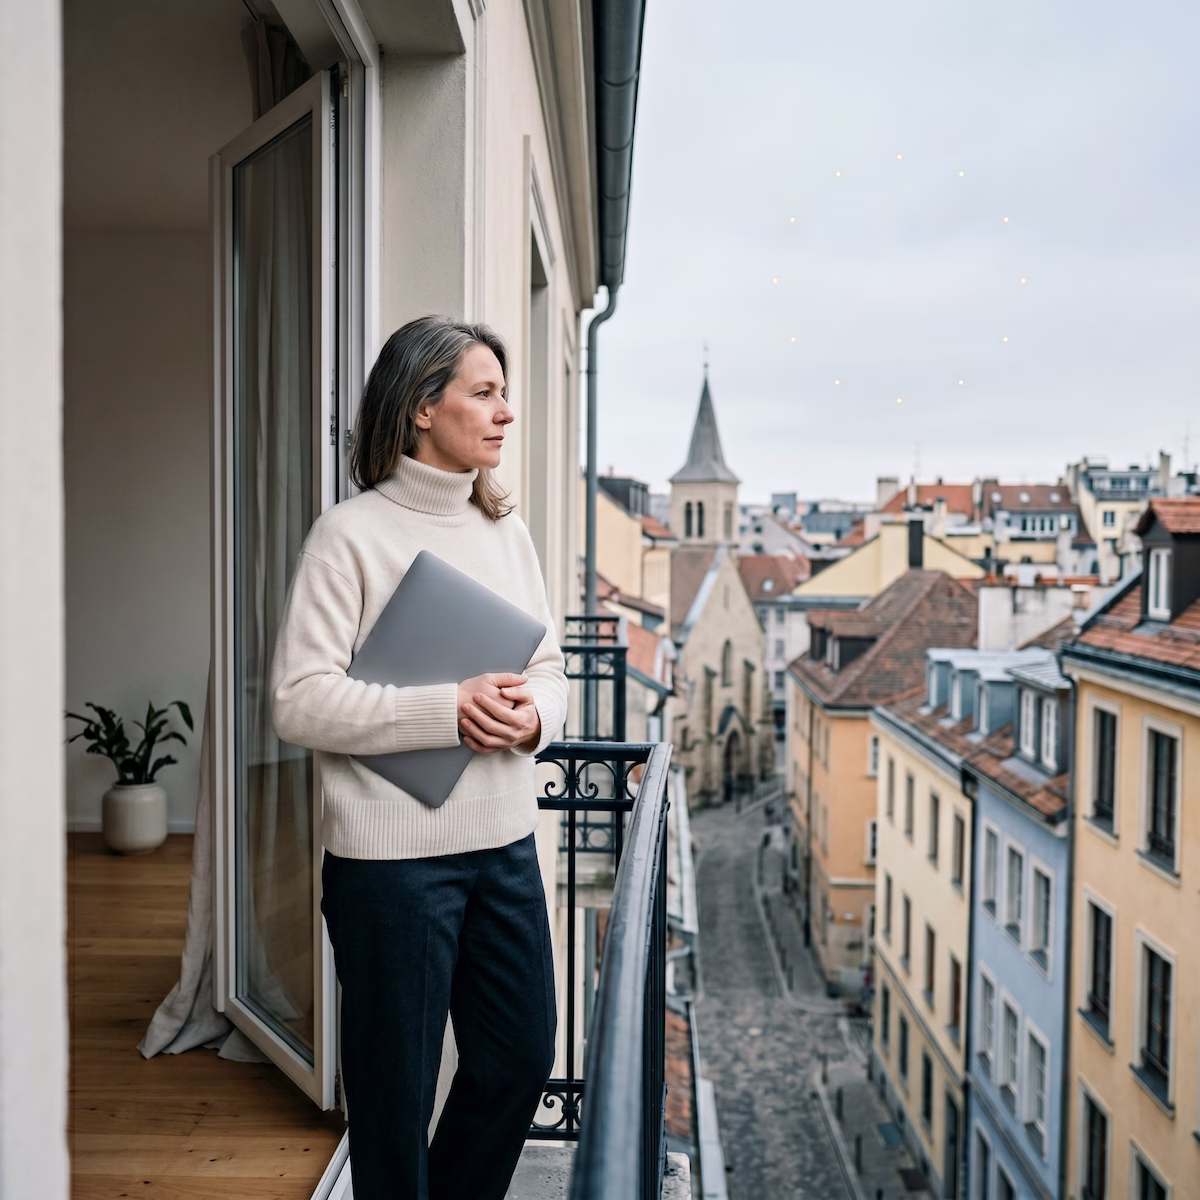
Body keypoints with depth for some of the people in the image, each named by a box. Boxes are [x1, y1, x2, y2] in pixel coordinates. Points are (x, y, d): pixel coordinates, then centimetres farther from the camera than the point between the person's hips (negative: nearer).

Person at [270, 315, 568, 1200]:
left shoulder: (508, 532, 9)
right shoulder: (351, 534, -10)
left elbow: (550, 671, 12)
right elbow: (300, 701, -15)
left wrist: (532, 715, -11)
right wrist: (448, 711, -23)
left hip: (505, 842, 7)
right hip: (393, 853, -6)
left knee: (522, 1059, 18)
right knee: (397, 1084, 10)